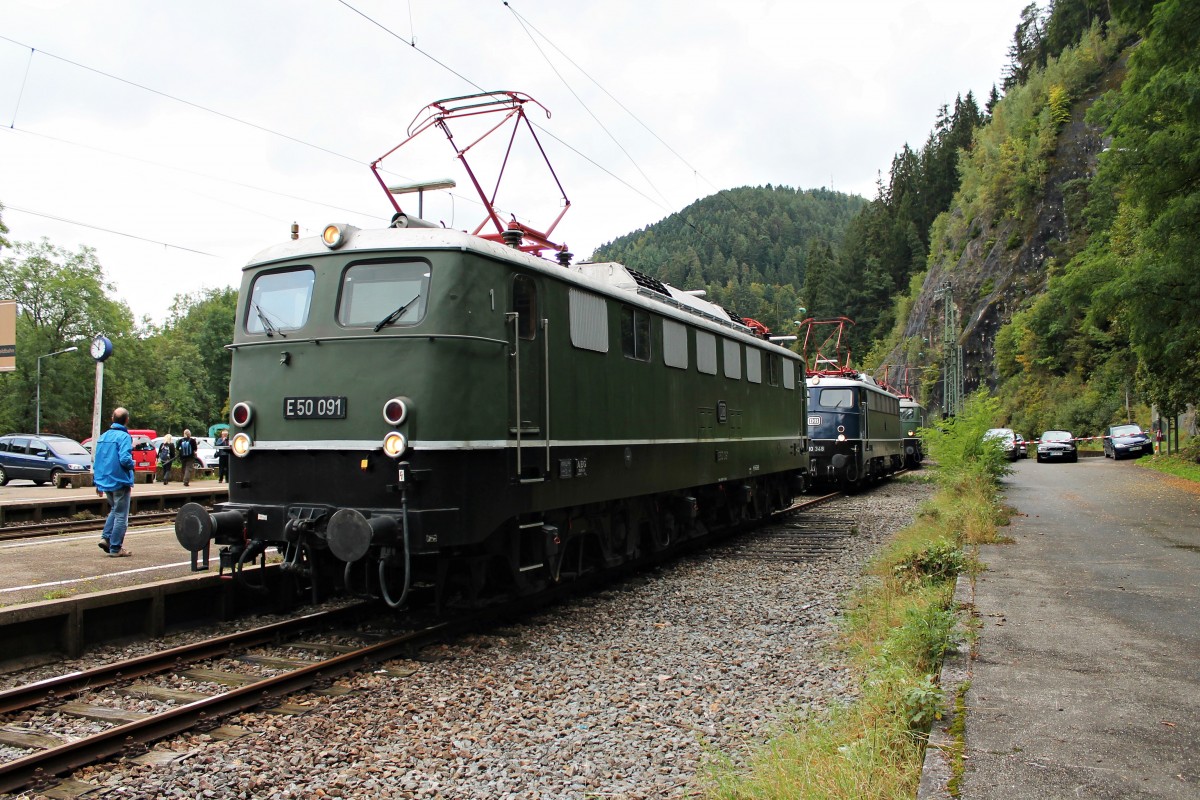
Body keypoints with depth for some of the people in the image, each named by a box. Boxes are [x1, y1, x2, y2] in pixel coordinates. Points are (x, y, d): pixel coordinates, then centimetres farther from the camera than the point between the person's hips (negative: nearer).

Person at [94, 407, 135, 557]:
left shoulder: (103, 436, 9)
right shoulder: (124, 437, -14)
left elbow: (96, 460, 12)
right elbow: (125, 459, -26)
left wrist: (98, 482, 17)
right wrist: (132, 465, -3)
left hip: (105, 482, 7)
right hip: (120, 482, -7)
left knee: (114, 510, 25)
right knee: (121, 516, 2)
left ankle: (106, 537, 13)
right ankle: (115, 549, 4)